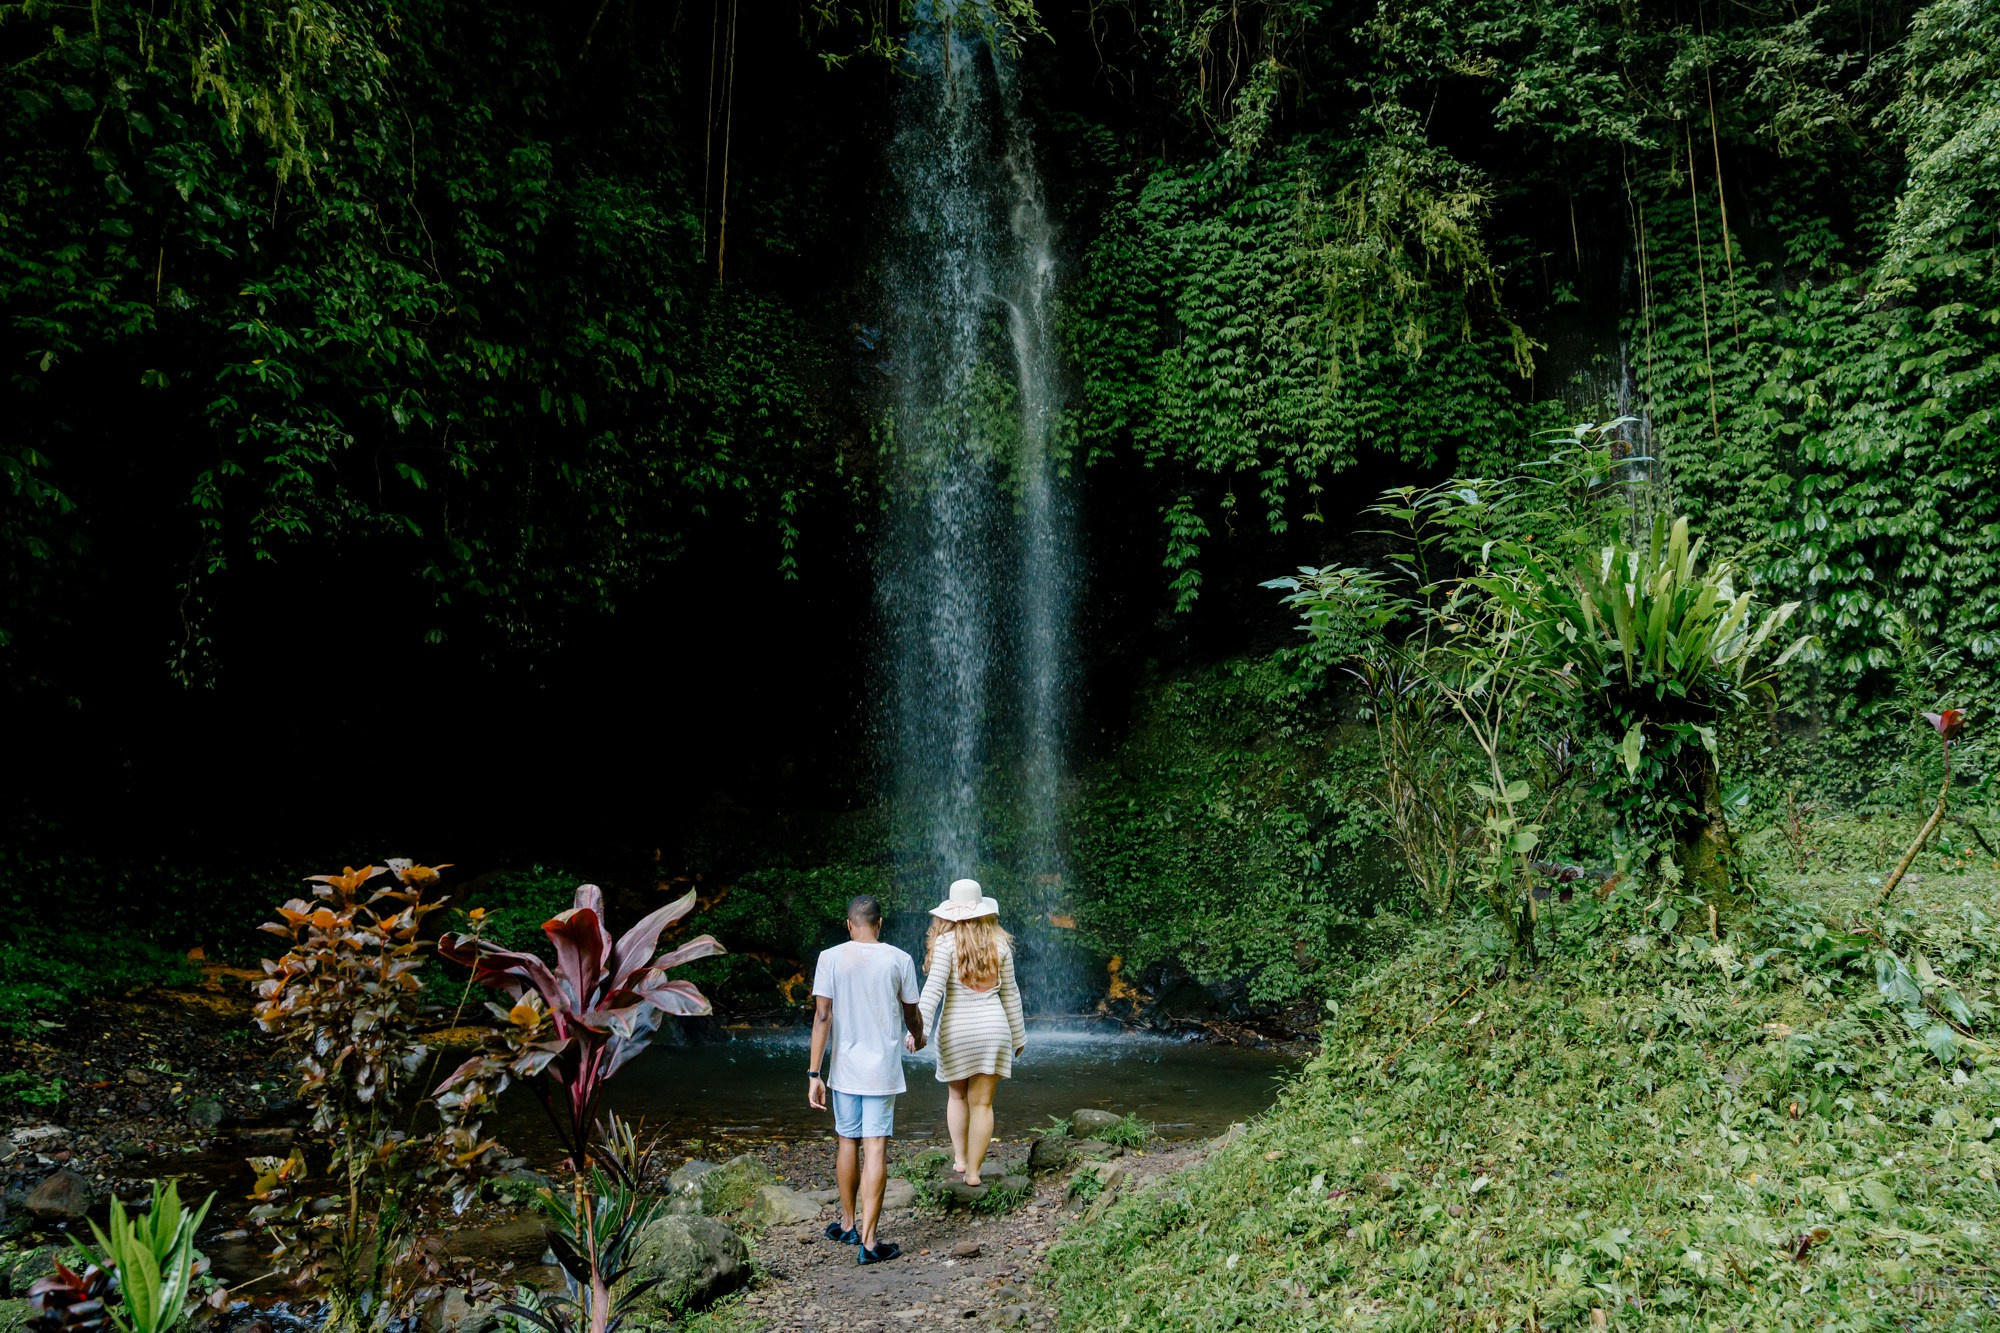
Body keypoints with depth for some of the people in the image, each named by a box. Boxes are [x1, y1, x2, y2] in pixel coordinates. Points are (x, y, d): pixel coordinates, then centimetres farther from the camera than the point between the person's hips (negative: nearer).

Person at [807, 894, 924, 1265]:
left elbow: (822, 1016, -8)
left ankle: (847, 1225, 31)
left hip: (844, 1068, 1)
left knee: (848, 1143, 16)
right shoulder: (899, 960, -3)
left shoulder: (830, 959, -4)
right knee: (876, 1148, 1)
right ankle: (868, 1241, -1)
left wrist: (814, 1074, -6)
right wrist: (917, 1038, 31)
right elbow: (911, 1013, 8)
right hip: (883, 1068, -1)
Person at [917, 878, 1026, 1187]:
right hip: (993, 1028, 2)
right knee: (982, 1103, 6)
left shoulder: (947, 942, -8)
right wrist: (1018, 1035, 17)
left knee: (957, 1096, 20)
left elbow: (933, 989, -17)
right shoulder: (999, 944, 2)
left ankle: (959, 1158, 21)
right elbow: (1010, 994, 8)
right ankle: (973, 1171, 8)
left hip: (956, 1031, -2)